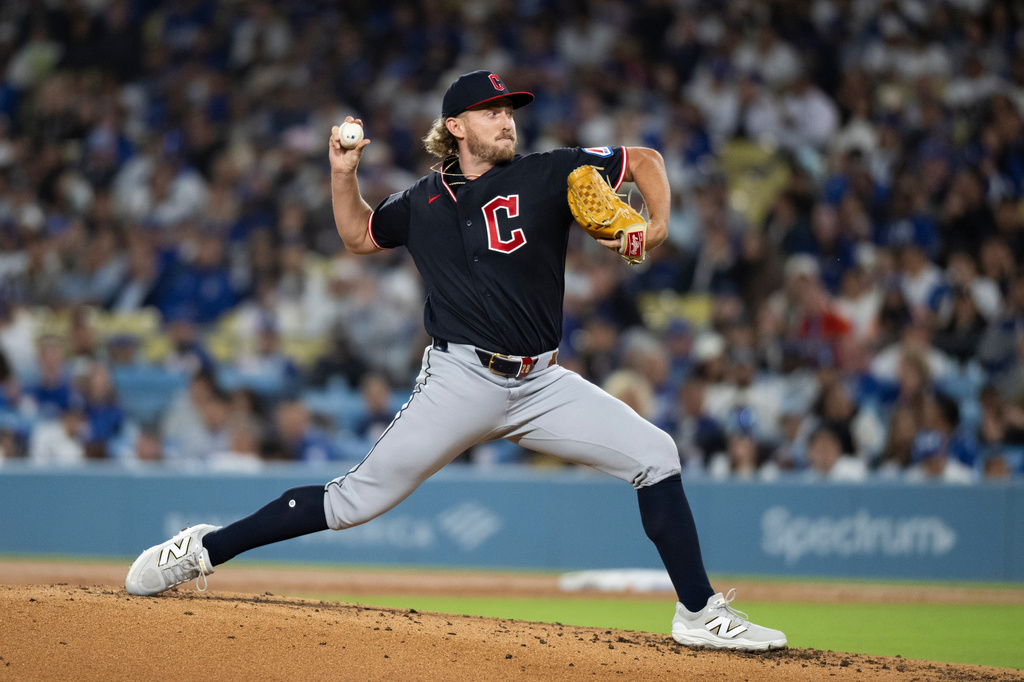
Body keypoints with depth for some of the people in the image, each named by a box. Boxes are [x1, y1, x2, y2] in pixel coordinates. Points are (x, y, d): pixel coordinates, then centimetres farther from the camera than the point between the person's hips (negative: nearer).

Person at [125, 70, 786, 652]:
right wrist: (345, 174, 11)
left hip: (541, 383, 1)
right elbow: (360, 236, 27)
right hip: (462, 381, -1)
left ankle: (700, 613, -3)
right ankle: (203, 550, 3)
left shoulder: (547, 175, 2)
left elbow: (645, 159, 7)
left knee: (655, 456, -11)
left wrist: (656, 226, -11)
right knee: (360, 498, -8)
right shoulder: (423, 201, 8)